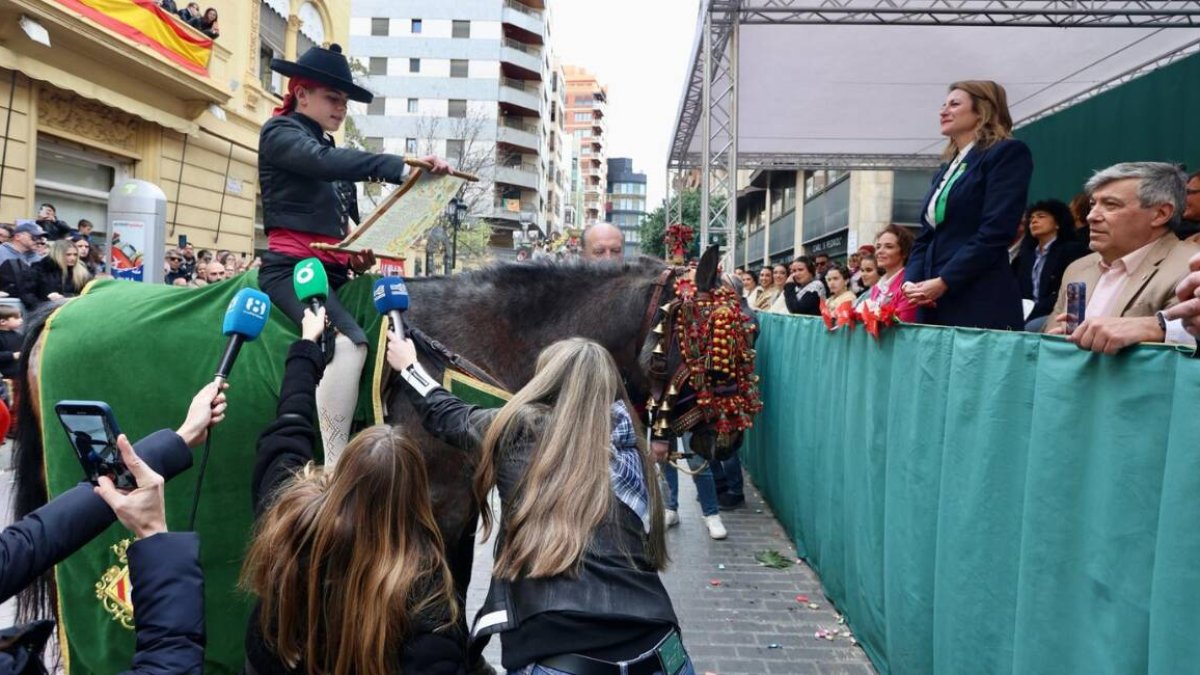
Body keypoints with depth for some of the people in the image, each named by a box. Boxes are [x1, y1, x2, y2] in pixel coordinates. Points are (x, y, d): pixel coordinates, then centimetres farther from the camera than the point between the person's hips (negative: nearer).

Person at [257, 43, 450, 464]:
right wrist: (402, 167, -34)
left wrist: (359, 256, 4)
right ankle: (332, 469, -31)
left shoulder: (330, 150, 23)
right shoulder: (279, 132, 1)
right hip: (292, 268, -8)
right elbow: (325, 164, -22)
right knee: (349, 343, -32)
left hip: (333, 273, 8)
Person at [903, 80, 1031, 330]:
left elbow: (995, 232, -13)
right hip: (933, 305, 7)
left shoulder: (1008, 153, -1)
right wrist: (910, 281, -1)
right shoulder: (946, 171, 23)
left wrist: (943, 282, -17)